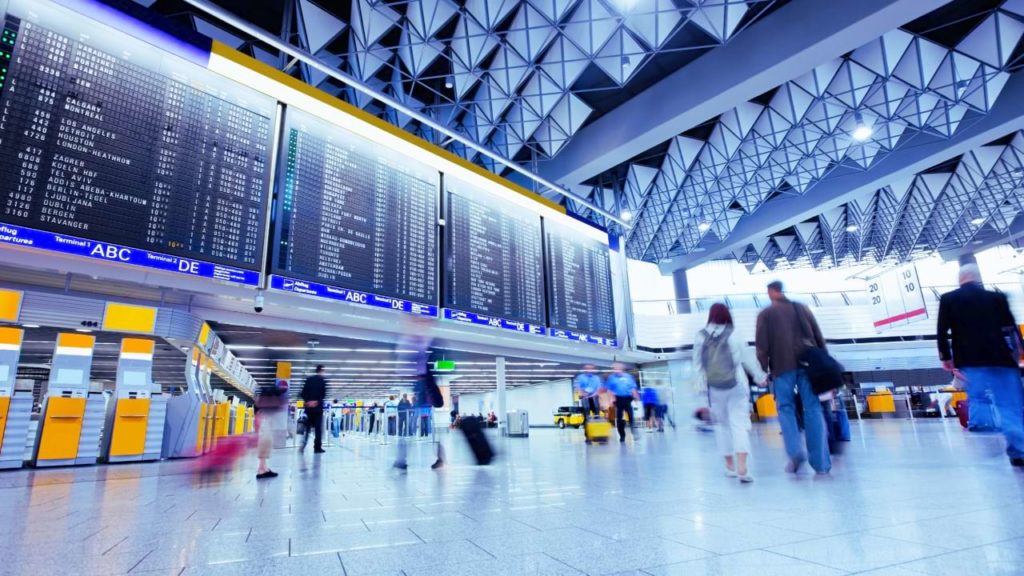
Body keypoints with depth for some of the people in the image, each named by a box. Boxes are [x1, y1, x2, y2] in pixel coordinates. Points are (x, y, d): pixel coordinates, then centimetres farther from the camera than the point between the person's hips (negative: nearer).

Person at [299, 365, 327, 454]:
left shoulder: (309, 379, 9)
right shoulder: (323, 380, -4)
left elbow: (303, 392, 3)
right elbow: (323, 394, -14)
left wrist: (307, 401, -3)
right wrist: (317, 401, -8)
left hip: (308, 407, 5)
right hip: (317, 407, -4)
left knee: (307, 426, 15)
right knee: (318, 428, 1)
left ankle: (303, 445, 5)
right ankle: (317, 448, 2)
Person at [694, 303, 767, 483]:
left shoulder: (700, 336, -5)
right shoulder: (733, 334, -7)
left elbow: (697, 364, 0)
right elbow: (748, 357, 2)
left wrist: (704, 380, 15)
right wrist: (760, 376, 16)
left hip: (714, 388, 2)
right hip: (736, 385, -1)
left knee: (722, 424, 15)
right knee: (739, 423, 0)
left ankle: (730, 465, 25)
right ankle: (742, 468, -9)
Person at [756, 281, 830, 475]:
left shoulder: (765, 314, 6)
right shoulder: (802, 308, 16)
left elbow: (762, 345, -2)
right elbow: (819, 337, 13)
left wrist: (764, 369, 2)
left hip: (783, 365, -3)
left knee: (785, 407, 7)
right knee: (813, 409, 4)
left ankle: (796, 450, -13)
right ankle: (821, 462, 3)